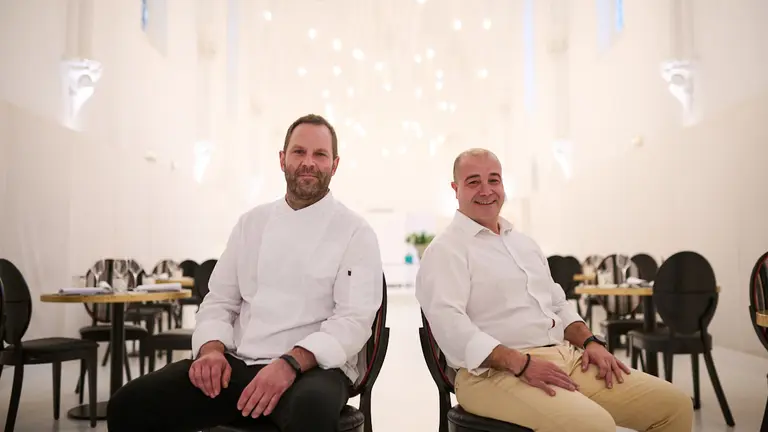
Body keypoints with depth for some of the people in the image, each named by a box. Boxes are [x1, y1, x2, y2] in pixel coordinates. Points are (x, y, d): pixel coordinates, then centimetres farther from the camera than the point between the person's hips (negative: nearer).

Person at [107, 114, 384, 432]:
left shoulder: (356, 233, -2)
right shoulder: (252, 222, 13)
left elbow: (354, 320, -11)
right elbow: (220, 300, 14)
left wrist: (290, 364, -26)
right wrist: (211, 349, -7)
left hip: (311, 368, -4)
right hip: (237, 363, 5)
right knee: (130, 405, -13)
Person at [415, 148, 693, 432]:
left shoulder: (524, 243, 21)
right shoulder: (446, 250, -5)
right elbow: (449, 322, -18)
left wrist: (590, 341, 6)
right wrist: (521, 364, -25)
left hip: (566, 357, 8)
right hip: (496, 372, -8)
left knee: (674, 405, 0)